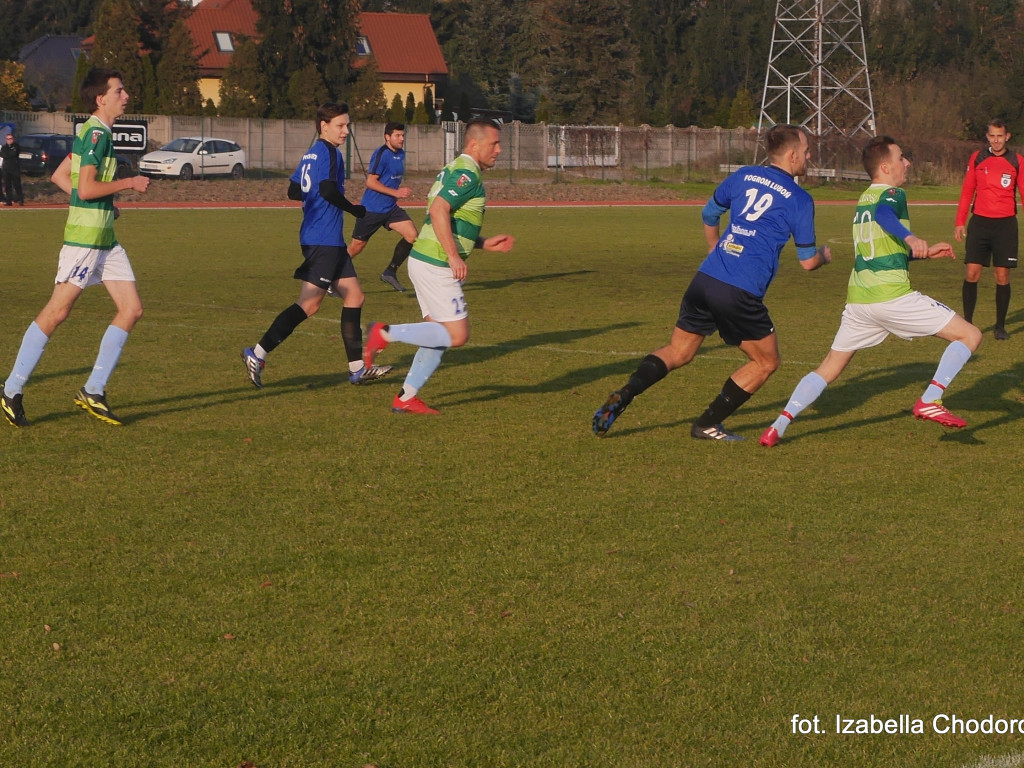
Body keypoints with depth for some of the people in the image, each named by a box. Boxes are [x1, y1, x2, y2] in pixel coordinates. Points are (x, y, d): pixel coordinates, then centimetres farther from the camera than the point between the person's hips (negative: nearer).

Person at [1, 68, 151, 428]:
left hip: (105, 238, 10)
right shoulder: (96, 133, -15)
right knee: (57, 311, -6)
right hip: (84, 237, -10)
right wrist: (129, 183, -12)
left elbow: (59, 176, 19)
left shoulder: (97, 132, 15)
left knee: (131, 309, 4)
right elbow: (86, 188, -23)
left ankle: (93, 392, 7)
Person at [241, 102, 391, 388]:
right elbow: (328, 190, -24)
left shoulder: (311, 154, 15)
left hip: (331, 241, 10)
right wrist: (354, 209, -10)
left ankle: (358, 368, 13)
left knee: (354, 296, 11)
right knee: (310, 304, -11)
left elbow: (293, 190, 18)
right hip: (324, 239, -10)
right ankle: (257, 354, -11)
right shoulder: (329, 153, -12)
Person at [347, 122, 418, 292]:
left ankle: (390, 272, 3)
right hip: (372, 209, -7)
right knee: (356, 246, 1)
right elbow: (371, 182, -21)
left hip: (391, 208, 7)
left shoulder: (401, 154, 10)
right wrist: (396, 192, -24)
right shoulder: (381, 154, -17)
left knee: (412, 235, -10)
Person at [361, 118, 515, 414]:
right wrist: (454, 256, -26)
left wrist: (485, 243, 19)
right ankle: (386, 334, -7)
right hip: (437, 265, -10)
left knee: (440, 335, 12)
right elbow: (439, 211, -26)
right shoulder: (467, 173, -13)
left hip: (425, 260, 10)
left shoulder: (455, 170, 19)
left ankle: (406, 398, 13)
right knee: (457, 335, -8)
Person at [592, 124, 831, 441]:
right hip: (740, 295, -6)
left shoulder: (745, 175, 14)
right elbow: (807, 262, 5)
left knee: (677, 352, 18)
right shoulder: (799, 200, 0)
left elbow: (709, 213, 28)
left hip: (705, 280, 6)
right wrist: (824, 255, 28)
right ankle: (707, 425, 14)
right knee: (766, 362, 15)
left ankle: (621, 397, -2)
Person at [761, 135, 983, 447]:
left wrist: (925, 252, 32)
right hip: (892, 296, -8)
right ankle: (930, 401, -13)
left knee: (829, 368, 16)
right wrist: (911, 238, -45)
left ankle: (778, 426, 2)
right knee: (969, 335, 0)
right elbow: (884, 214, -28)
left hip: (858, 299, 8)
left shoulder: (864, 199, 22)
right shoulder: (893, 194, -3)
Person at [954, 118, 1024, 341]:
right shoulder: (977, 158, 6)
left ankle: (1000, 326, 10)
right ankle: (967, 323, 5)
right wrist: (960, 222, 4)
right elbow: (967, 191, 10)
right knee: (972, 273, -5)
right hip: (980, 222, 1)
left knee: (1002, 276, 0)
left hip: (1006, 224, -1)